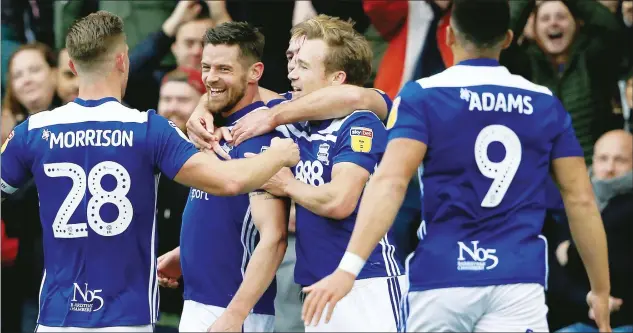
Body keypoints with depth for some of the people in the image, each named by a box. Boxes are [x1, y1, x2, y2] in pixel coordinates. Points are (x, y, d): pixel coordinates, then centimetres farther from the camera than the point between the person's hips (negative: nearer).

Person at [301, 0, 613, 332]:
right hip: (518, 283, 1)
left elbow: (390, 183, -15)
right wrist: (601, 290, 17)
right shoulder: (545, 104, 9)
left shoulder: (422, 96, 0)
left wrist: (348, 268, -21)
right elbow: (581, 201, 8)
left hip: (441, 281, -1)